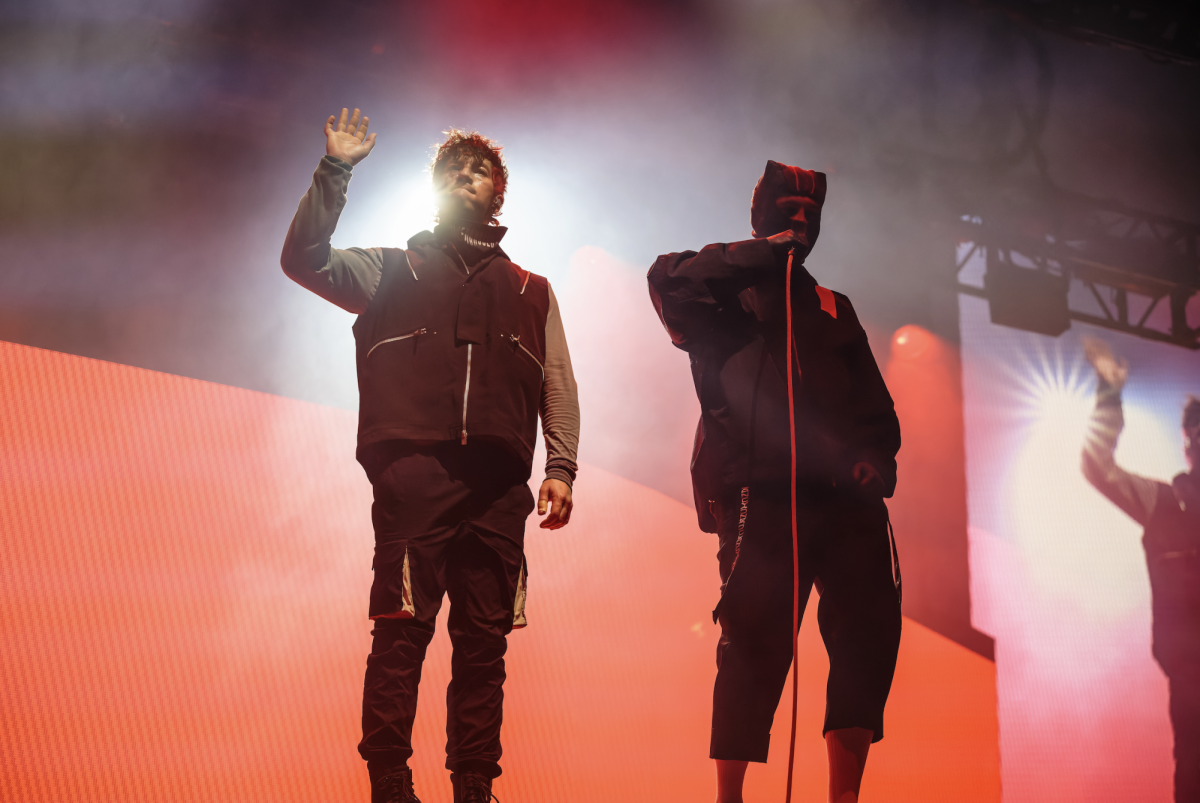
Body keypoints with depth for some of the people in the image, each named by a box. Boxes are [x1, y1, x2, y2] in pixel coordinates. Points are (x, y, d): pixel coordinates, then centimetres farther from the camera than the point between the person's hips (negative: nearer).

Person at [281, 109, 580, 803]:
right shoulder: (392, 271, 22)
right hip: (414, 476, -2)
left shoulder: (531, 291, 26)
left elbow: (559, 391, 18)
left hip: (498, 486, 2)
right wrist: (335, 171, -1)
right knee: (402, 631, -10)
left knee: (485, 641, 0)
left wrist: (561, 470, 4)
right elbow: (304, 258, 7)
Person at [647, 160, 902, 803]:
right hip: (763, 497, -5)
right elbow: (668, 279, -7)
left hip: (847, 499, 5)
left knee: (869, 638, -4)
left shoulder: (833, 309, 28)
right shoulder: (726, 297, 15)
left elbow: (874, 400, 23)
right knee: (755, 647, -10)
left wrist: (876, 453, 2)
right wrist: (763, 253, -3)